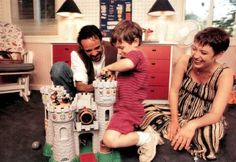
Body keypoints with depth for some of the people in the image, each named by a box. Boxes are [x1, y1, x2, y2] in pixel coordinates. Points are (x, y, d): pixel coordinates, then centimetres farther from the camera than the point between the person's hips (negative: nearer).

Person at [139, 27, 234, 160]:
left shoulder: (224, 74, -22)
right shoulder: (184, 61, -15)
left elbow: (215, 114, -28)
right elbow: (174, 91, -11)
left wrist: (192, 124, -48)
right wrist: (174, 120, -24)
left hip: (205, 120, -3)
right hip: (180, 113, 3)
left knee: (209, 132, -39)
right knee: (147, 111, -14)